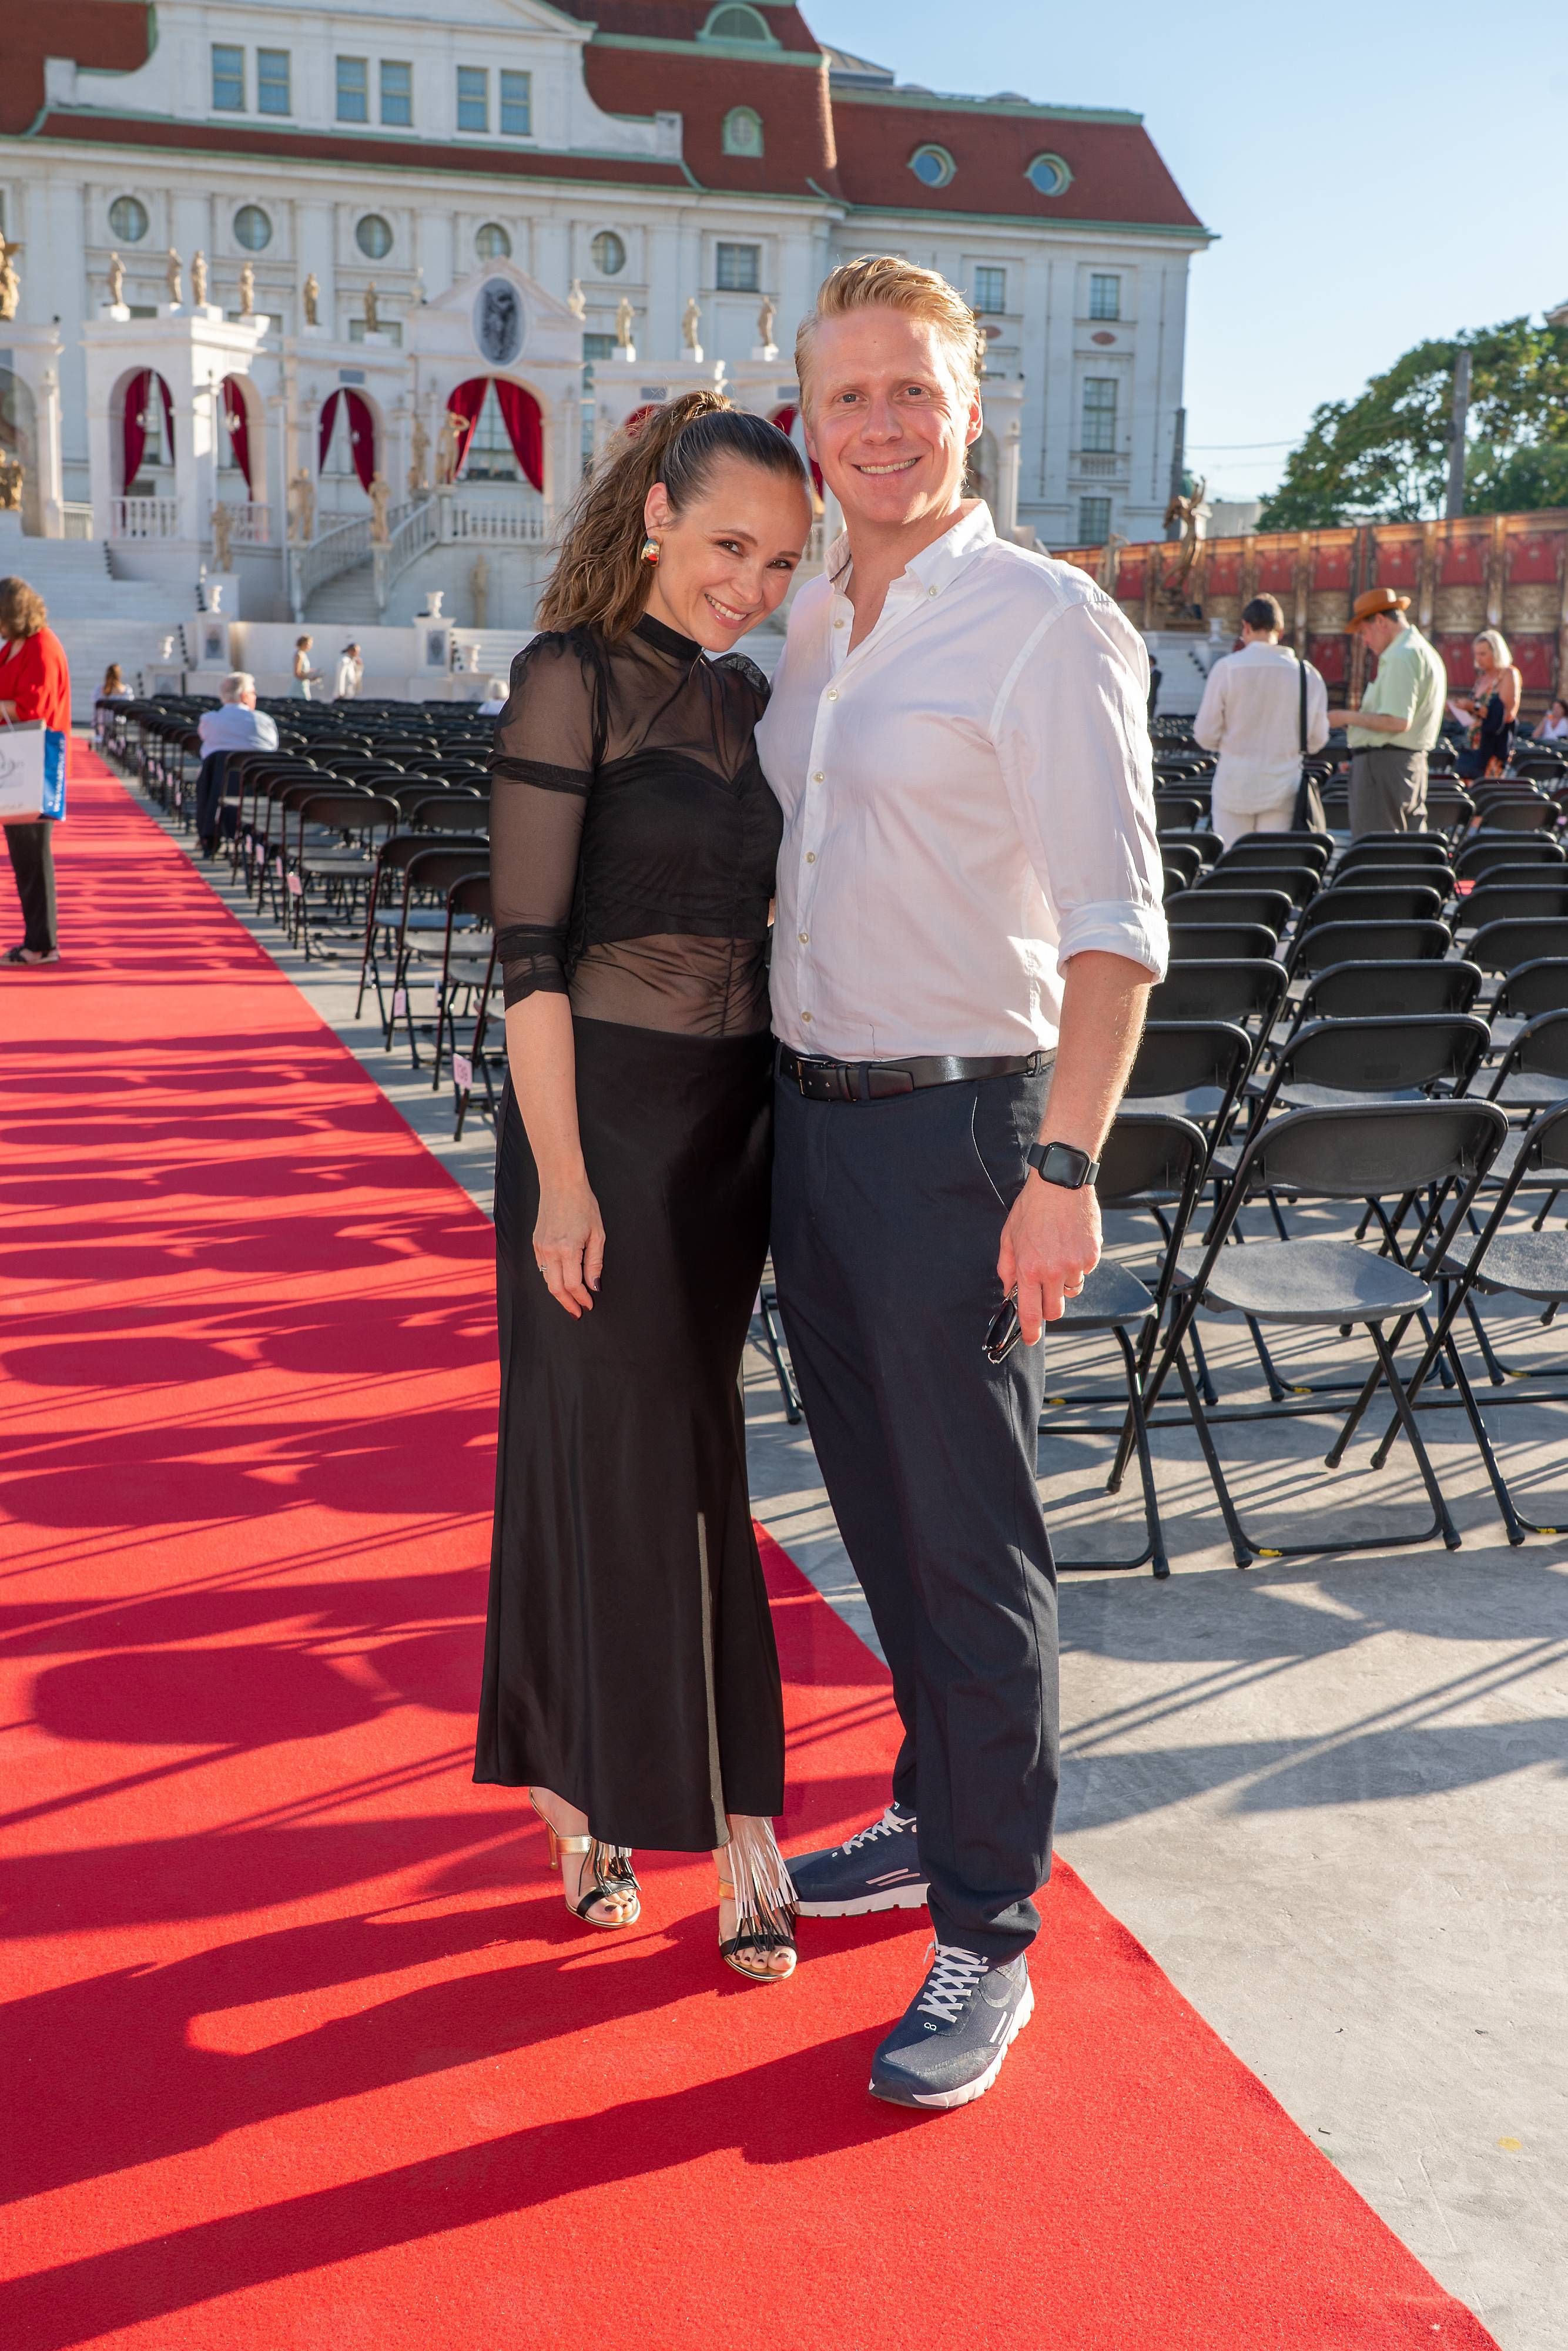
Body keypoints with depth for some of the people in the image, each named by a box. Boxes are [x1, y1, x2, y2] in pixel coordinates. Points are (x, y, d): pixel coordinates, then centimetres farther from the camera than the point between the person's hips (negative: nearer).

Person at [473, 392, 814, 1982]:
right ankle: (733, 1814, 13)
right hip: (605, 1103, -6)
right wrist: (561, 1176, -17)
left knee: (645, 1445, 11)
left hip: (735, 1106, 6)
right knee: (654, 1455, 1)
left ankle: (583, 1776, 24)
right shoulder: (575, 677, -8)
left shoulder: (745, 698, 12)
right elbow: (531, 944, -13)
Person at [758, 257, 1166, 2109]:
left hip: (956, 1131, -7)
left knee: (973, 1546, 0)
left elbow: (1114, 916, -18)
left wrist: (1063, 1169, -23)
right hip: (810, 1116, 8)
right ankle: (938, 1815, 37)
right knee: (882, 1510, 18)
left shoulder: (1047, 623, -11)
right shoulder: (806, 626, 12)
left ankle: (987, 1941, 13)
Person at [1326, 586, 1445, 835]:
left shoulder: (1401, 657, -15)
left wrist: (1347, 717, -14)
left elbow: (1398, 721, -23)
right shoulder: (1426, 652, 19)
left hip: (1384, 765, -11)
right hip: (1412, 762, 11)